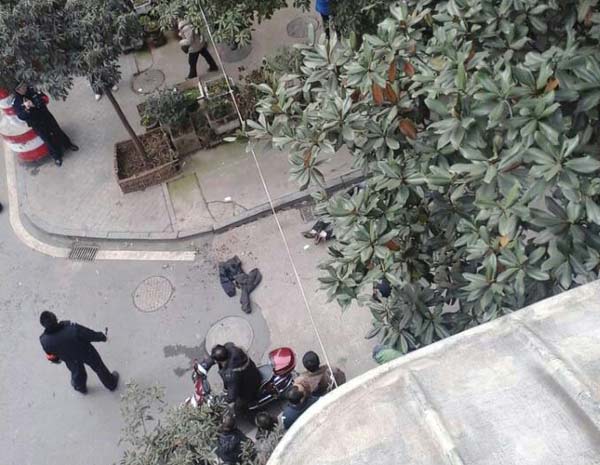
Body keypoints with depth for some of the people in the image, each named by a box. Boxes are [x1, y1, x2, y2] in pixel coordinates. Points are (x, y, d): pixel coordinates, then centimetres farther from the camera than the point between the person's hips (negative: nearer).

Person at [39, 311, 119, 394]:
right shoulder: (72, 328, -42)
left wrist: (56, 359, 16)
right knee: (99, 368, 27)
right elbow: (91, 335, -25)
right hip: (86, 353, -2)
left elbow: (50, 354, -9)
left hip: (71, 360, 2)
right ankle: (111, 384, 52)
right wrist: (101, 337, -2)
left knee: (77, 373, 35)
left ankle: (81, 387, 66)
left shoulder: (44, 340, -32)